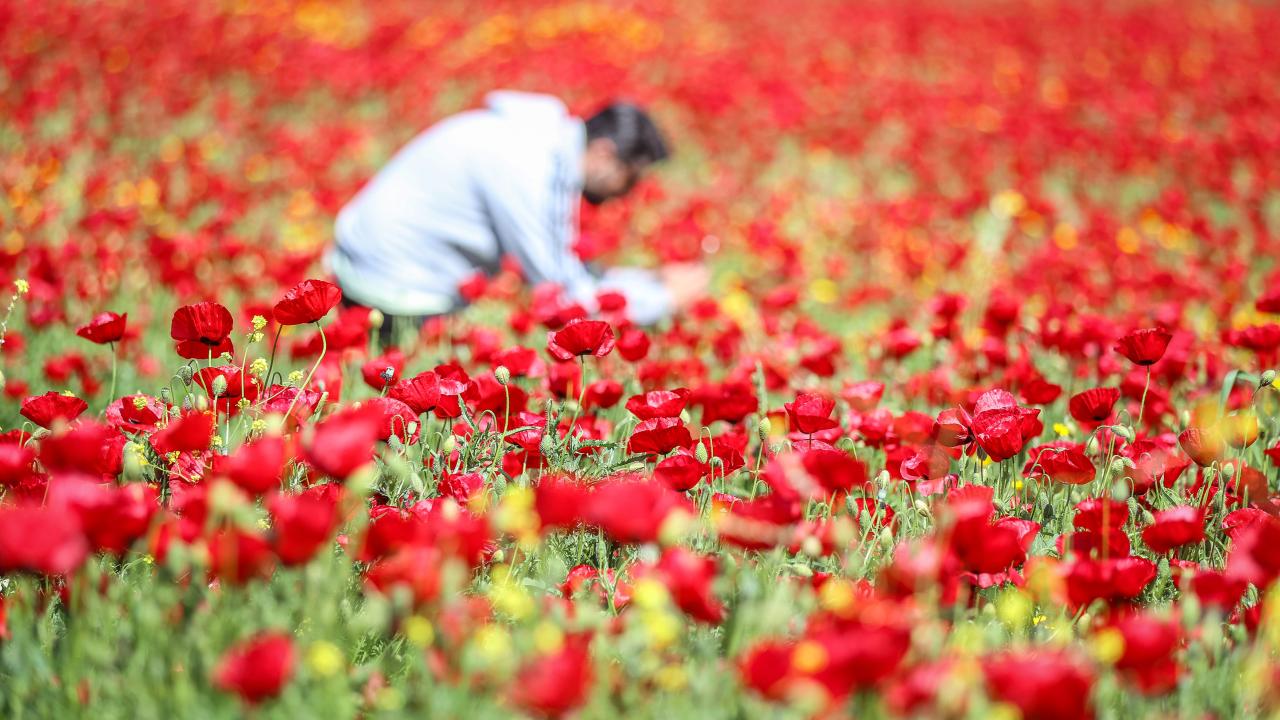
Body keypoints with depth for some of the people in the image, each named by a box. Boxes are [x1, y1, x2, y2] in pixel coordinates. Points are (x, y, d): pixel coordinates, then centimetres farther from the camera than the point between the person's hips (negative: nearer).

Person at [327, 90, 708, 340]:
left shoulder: (554, 148, 4)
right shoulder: (523, 168, -25)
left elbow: (561, 272, 11)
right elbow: (561, 294, -22)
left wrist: (650, 280, 4)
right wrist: (665, 298, -13)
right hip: (394, 285, -9)